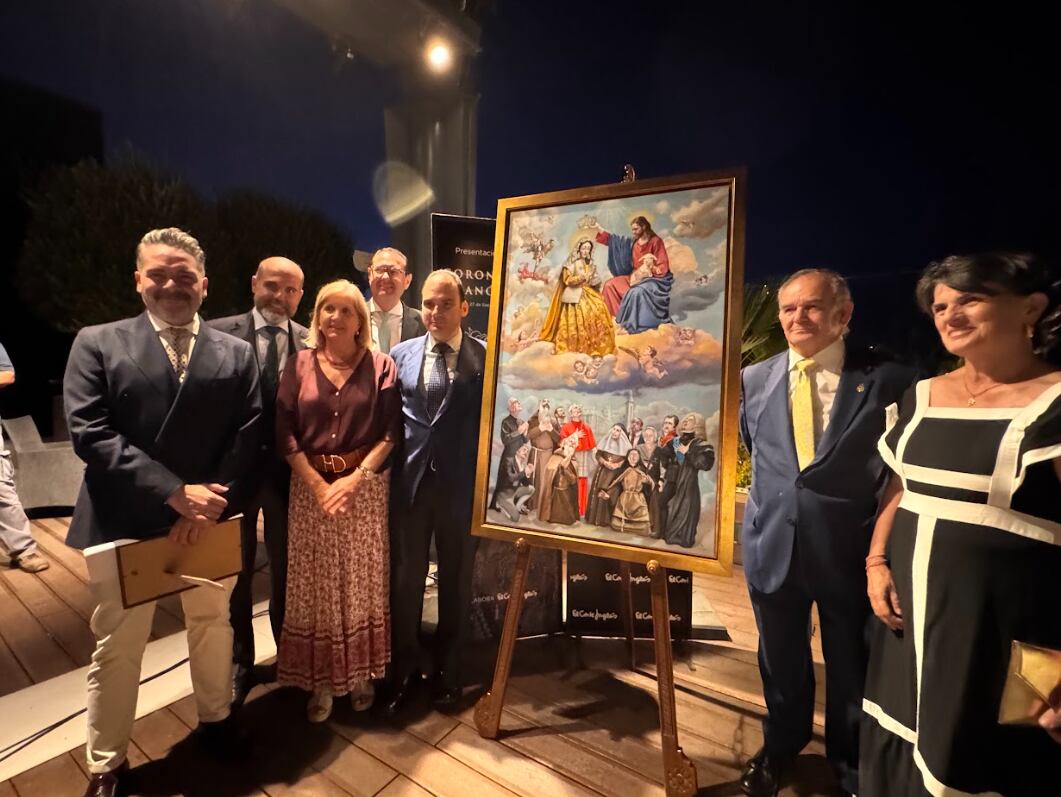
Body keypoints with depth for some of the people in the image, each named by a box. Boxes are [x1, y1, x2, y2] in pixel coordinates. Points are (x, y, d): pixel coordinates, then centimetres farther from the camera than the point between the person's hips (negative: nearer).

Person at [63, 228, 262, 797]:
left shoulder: (237, 354, 3)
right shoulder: (97, 344, 0)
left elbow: (249, 439, -4)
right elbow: (89, 434, -11)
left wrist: (210, 506, -15)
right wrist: (173, 492, -19)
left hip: (210, 520, 2)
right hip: (125, 524, -1)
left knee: (213, 626, 20)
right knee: (116, 649, 14)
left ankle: (215, 719, 44)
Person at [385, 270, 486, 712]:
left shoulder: (485, 357, -5)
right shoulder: (401, 354, 5)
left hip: (462, 485, -2)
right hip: (410, 482, 2)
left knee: (455, 581, 15)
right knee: (405, 579, 15)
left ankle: (447, 671, 38)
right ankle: (404, 669, 39)